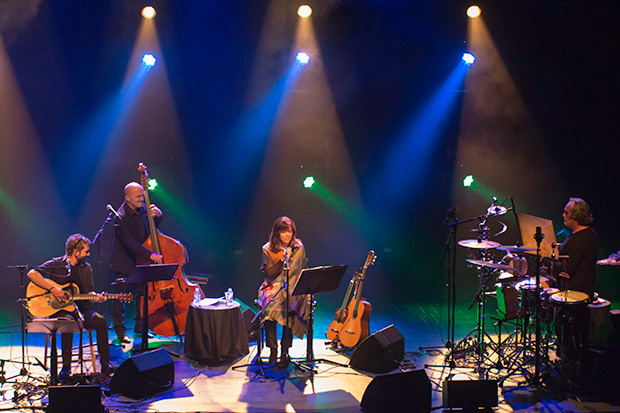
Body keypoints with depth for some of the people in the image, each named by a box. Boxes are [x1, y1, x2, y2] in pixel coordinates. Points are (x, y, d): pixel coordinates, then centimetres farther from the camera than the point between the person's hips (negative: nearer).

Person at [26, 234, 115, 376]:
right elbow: (32, 273, -14)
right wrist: (53, 289, -22)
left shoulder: (86, 268, 13)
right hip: (59, 310, -4)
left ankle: (105, 365, -21)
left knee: (99, 320, -25)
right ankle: (66, 366, -26)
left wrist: (96, 296, -9)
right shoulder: (56, 264, -2)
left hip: (81, 309, 4)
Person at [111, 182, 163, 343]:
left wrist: (158, 215, -10)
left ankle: (140, 327, 26)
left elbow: (152, 227, 13)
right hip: (124, 262, -7)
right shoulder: (121, 217, -22)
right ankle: (120, 331, 9)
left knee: (143, 292, 12)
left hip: (139, 260, 7)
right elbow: (130, 243, -29)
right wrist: (150, 255, -36)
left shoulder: (142, 209, 0)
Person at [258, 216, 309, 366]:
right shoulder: (267, 249, 1)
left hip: (294, 289, 0)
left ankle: (285, 351, -23)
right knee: (269, 306, -33)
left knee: (289, 307, -33)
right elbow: (269, 274, -3)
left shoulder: (299, 248, 4)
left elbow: (302, 272, 10)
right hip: (273, 287, 0)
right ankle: (273, 350, -23)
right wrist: (282, 260, -16)